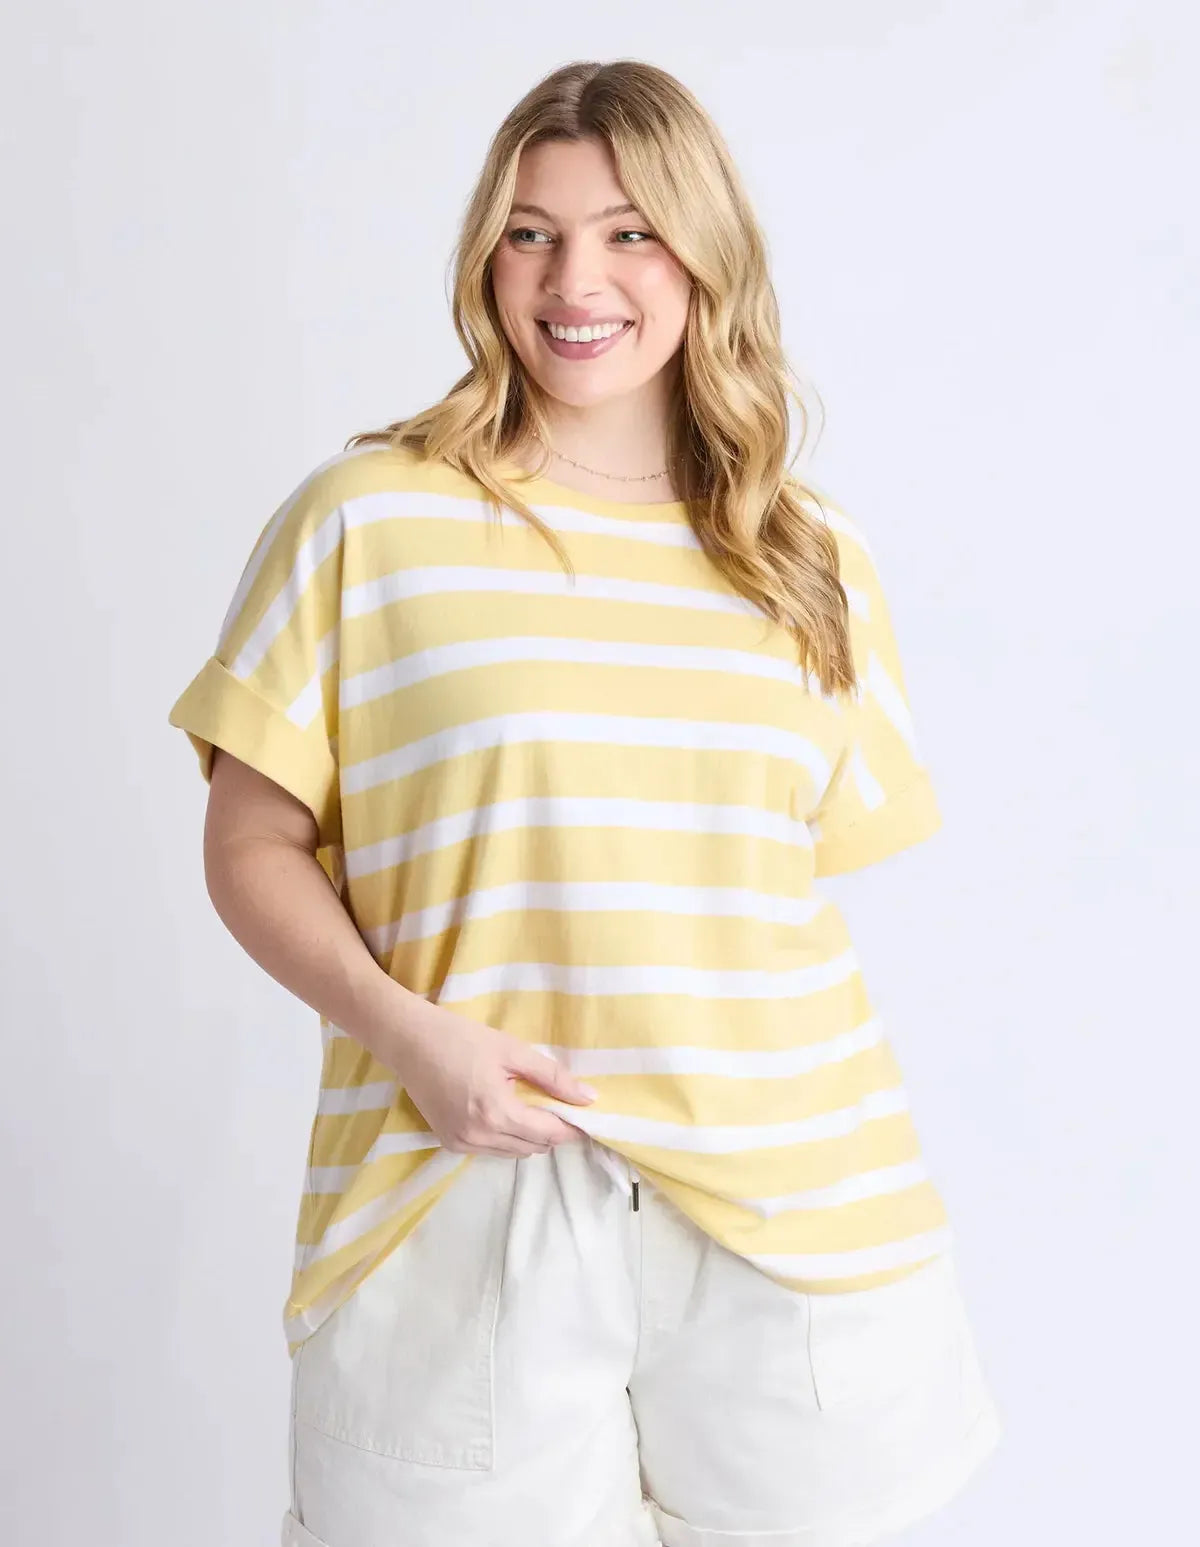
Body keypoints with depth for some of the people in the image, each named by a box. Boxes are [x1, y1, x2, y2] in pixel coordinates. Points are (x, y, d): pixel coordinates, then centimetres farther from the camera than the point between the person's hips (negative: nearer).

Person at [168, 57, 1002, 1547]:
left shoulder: (813, 558, 8)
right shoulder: (365, 517, -1)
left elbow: (821, 873, 11)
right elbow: (255, 849, 1)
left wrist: (860, 1193, 4)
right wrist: (402, 1029, -15)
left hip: (780, 1212, 3)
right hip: (461, 1205, -2)